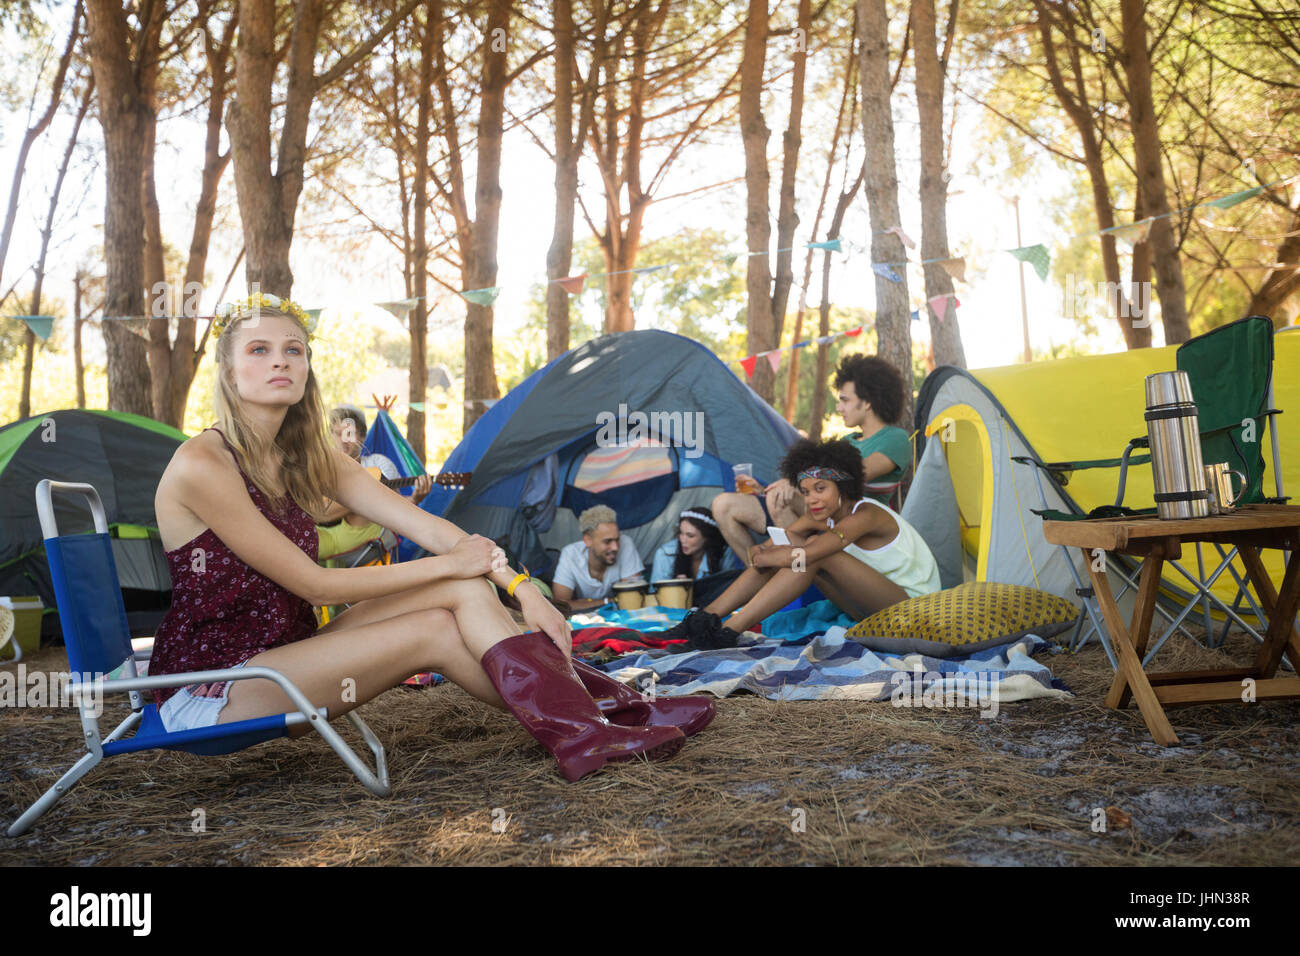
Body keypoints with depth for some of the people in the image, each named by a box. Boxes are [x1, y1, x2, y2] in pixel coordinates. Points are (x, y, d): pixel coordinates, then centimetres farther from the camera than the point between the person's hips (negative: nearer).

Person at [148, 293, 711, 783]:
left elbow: (418, 521, -3)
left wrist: (521, 589, -14)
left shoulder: (306, 456, 5)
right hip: (207, 695, -7)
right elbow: (311, 584, -20)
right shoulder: (201, 465, -19)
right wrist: (446, 565, -15)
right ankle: (575, 729, -10)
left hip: (281, 655, 7)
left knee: (467, 589, -12)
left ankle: (584, 719, -12)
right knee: (433, 631, -19)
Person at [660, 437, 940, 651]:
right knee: (783, 549, -9)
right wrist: (760, 551, -22)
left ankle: (727, 631, -33)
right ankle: (706, 617, -14)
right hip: (869, 611, 8)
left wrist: (763, 557, -22)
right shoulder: (821, 515, 2)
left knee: (816, 551, -29)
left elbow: (803, 555, -37)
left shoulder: (867, 514, -24)